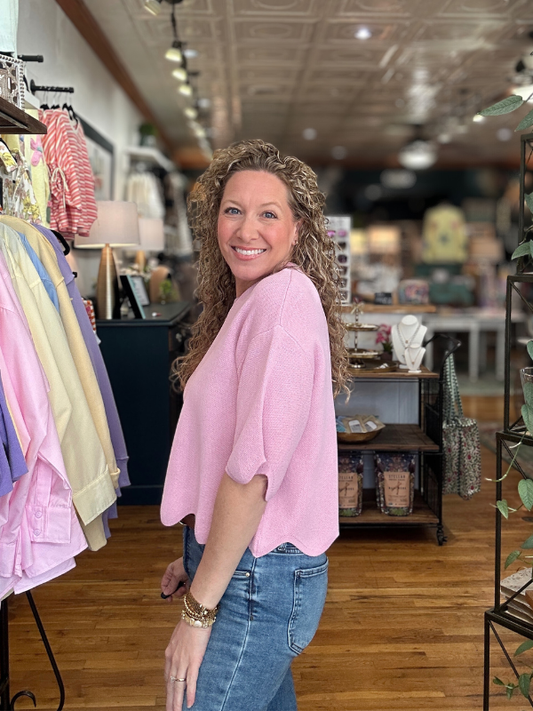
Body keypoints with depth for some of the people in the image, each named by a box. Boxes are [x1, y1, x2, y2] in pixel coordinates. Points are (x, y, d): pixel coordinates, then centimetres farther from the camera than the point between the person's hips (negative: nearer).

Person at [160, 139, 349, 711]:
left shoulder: (285, 297, -18)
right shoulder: (250, 300, 13)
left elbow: (254, 469, -24)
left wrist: (198, 609, -18)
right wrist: (196, 559, 15)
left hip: (258, 576, -9)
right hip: (241, 560, 9)